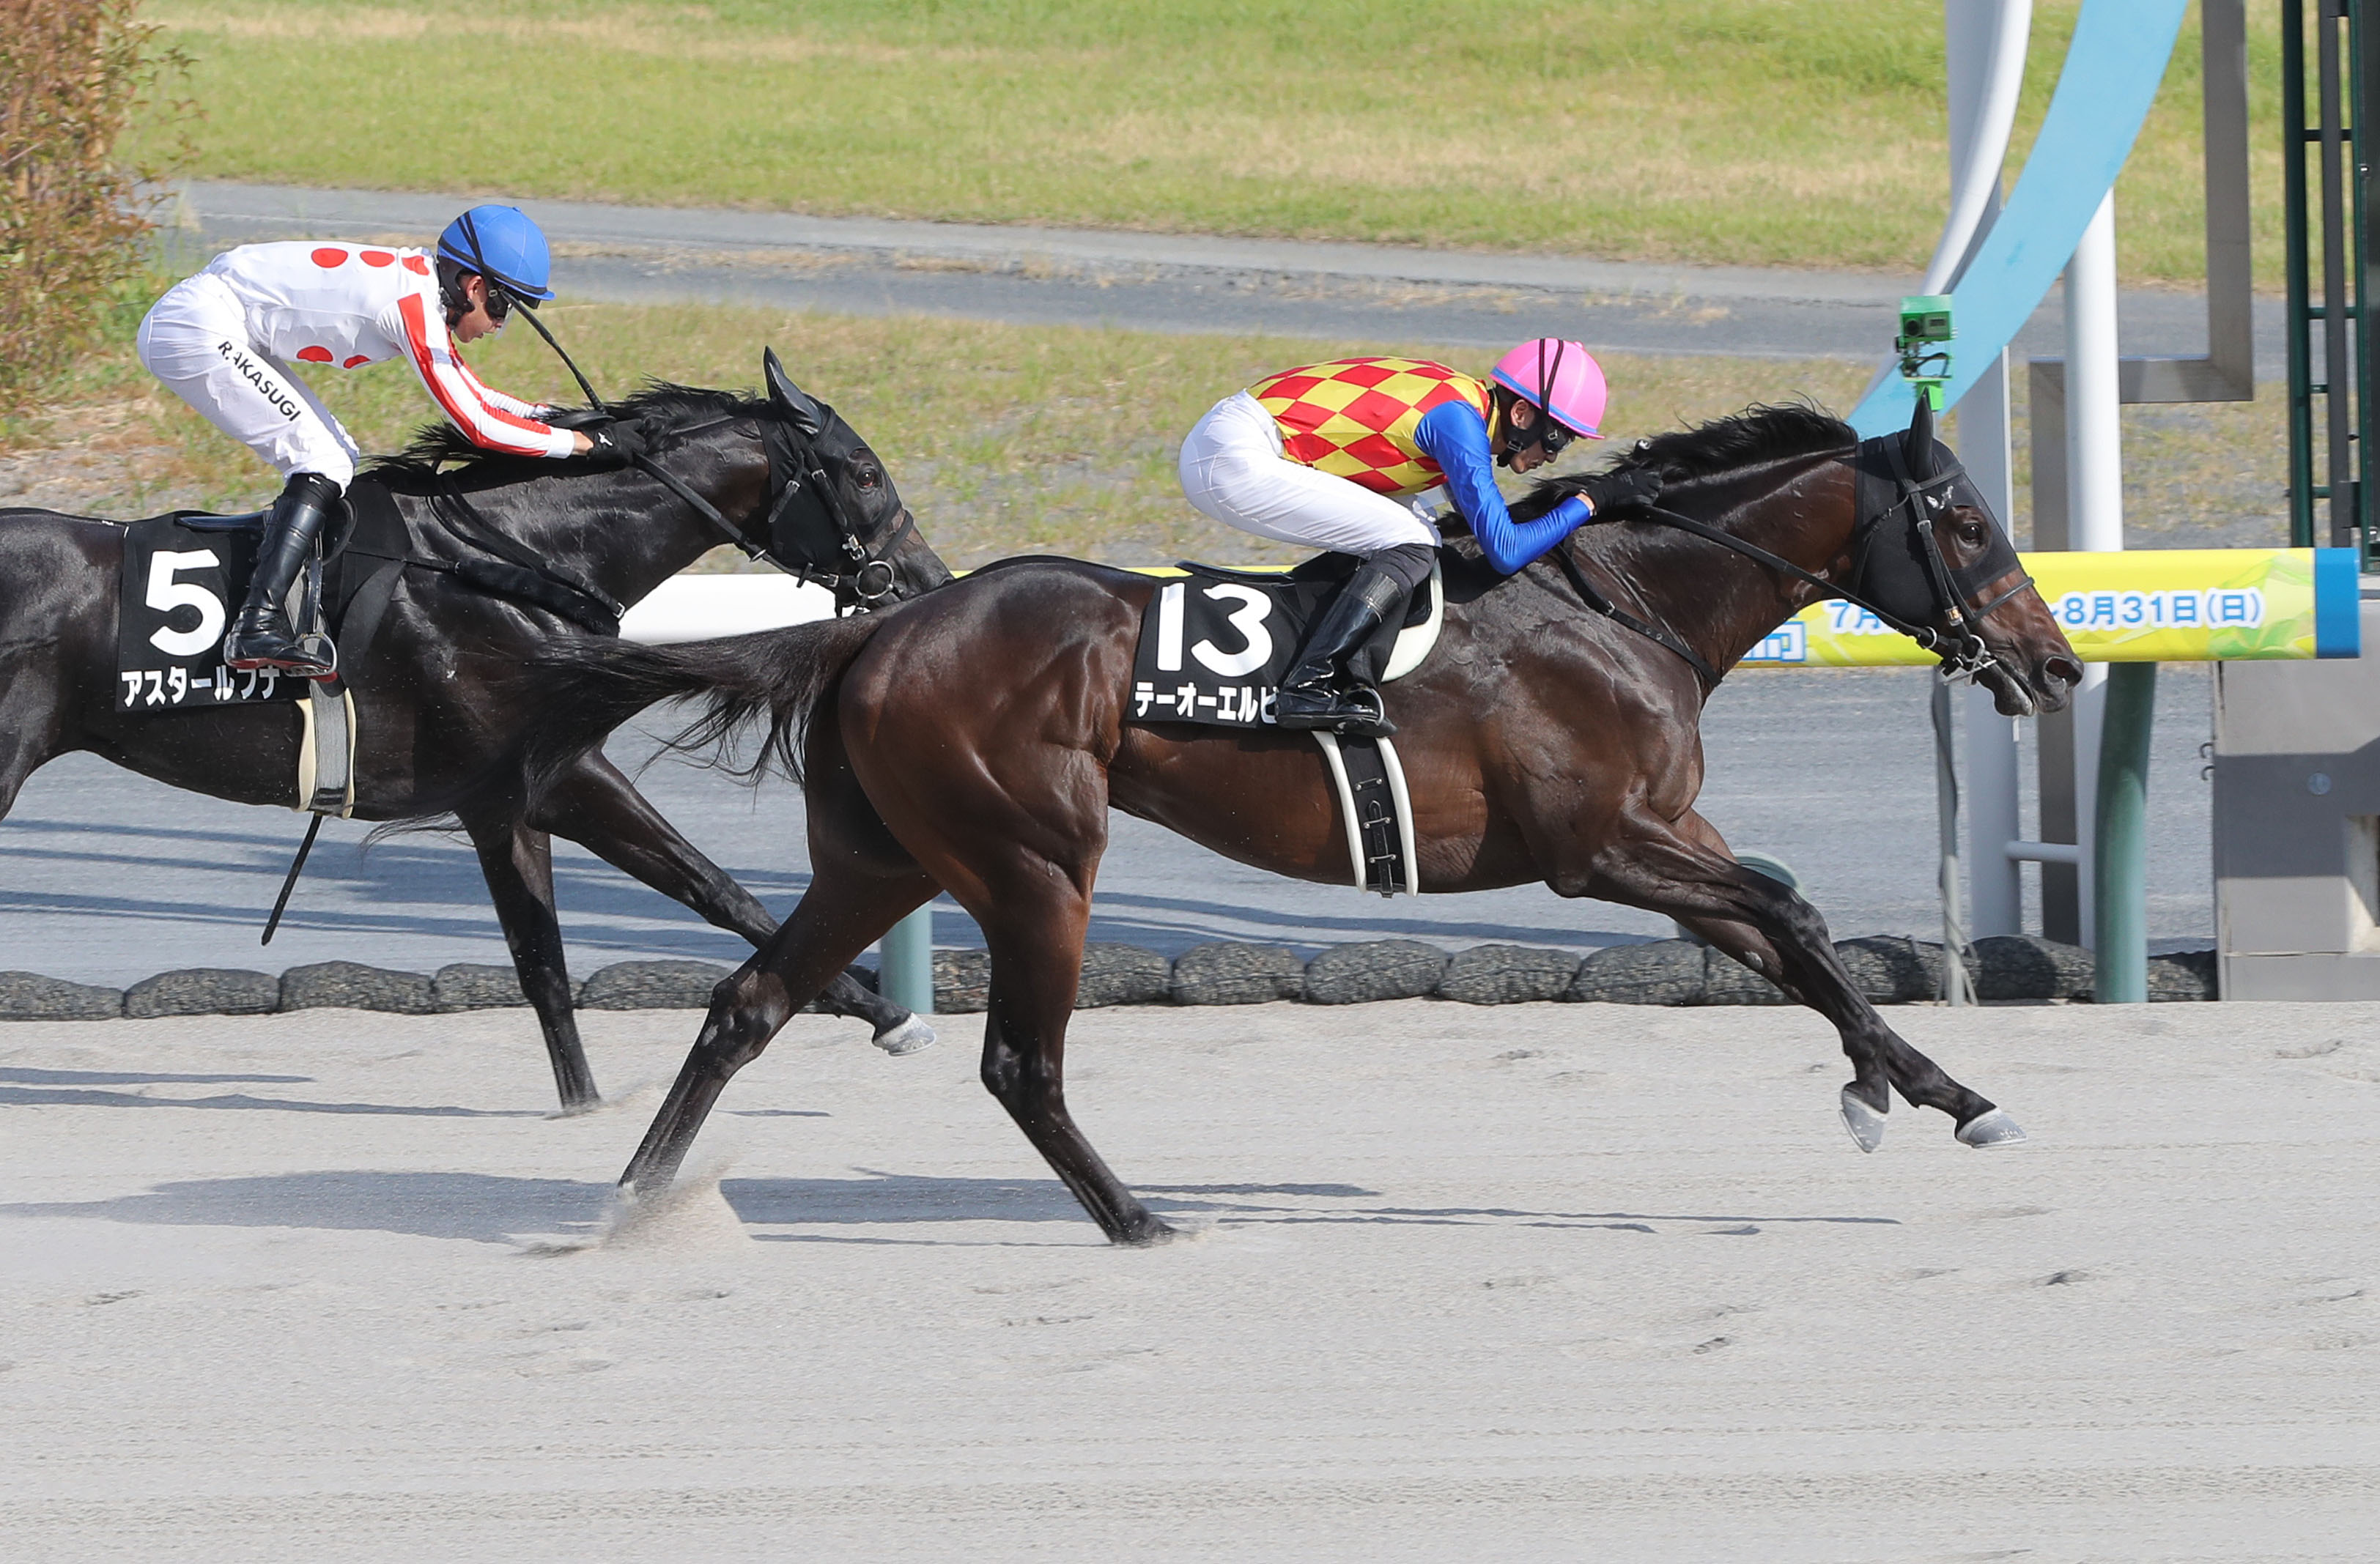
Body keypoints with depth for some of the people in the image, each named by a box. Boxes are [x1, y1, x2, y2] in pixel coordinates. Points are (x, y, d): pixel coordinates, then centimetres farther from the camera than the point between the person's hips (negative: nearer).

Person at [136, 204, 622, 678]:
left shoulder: (418, 282, 10)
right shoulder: (414, 304, -19)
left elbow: (470, 392, 23)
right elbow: (476, 424, -20)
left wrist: (552, 414, 13)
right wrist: (575, 442, -14)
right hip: (197, 329, -10)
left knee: (336, 462, 11)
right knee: (323, 464, -14)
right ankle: (258, 625, -20)